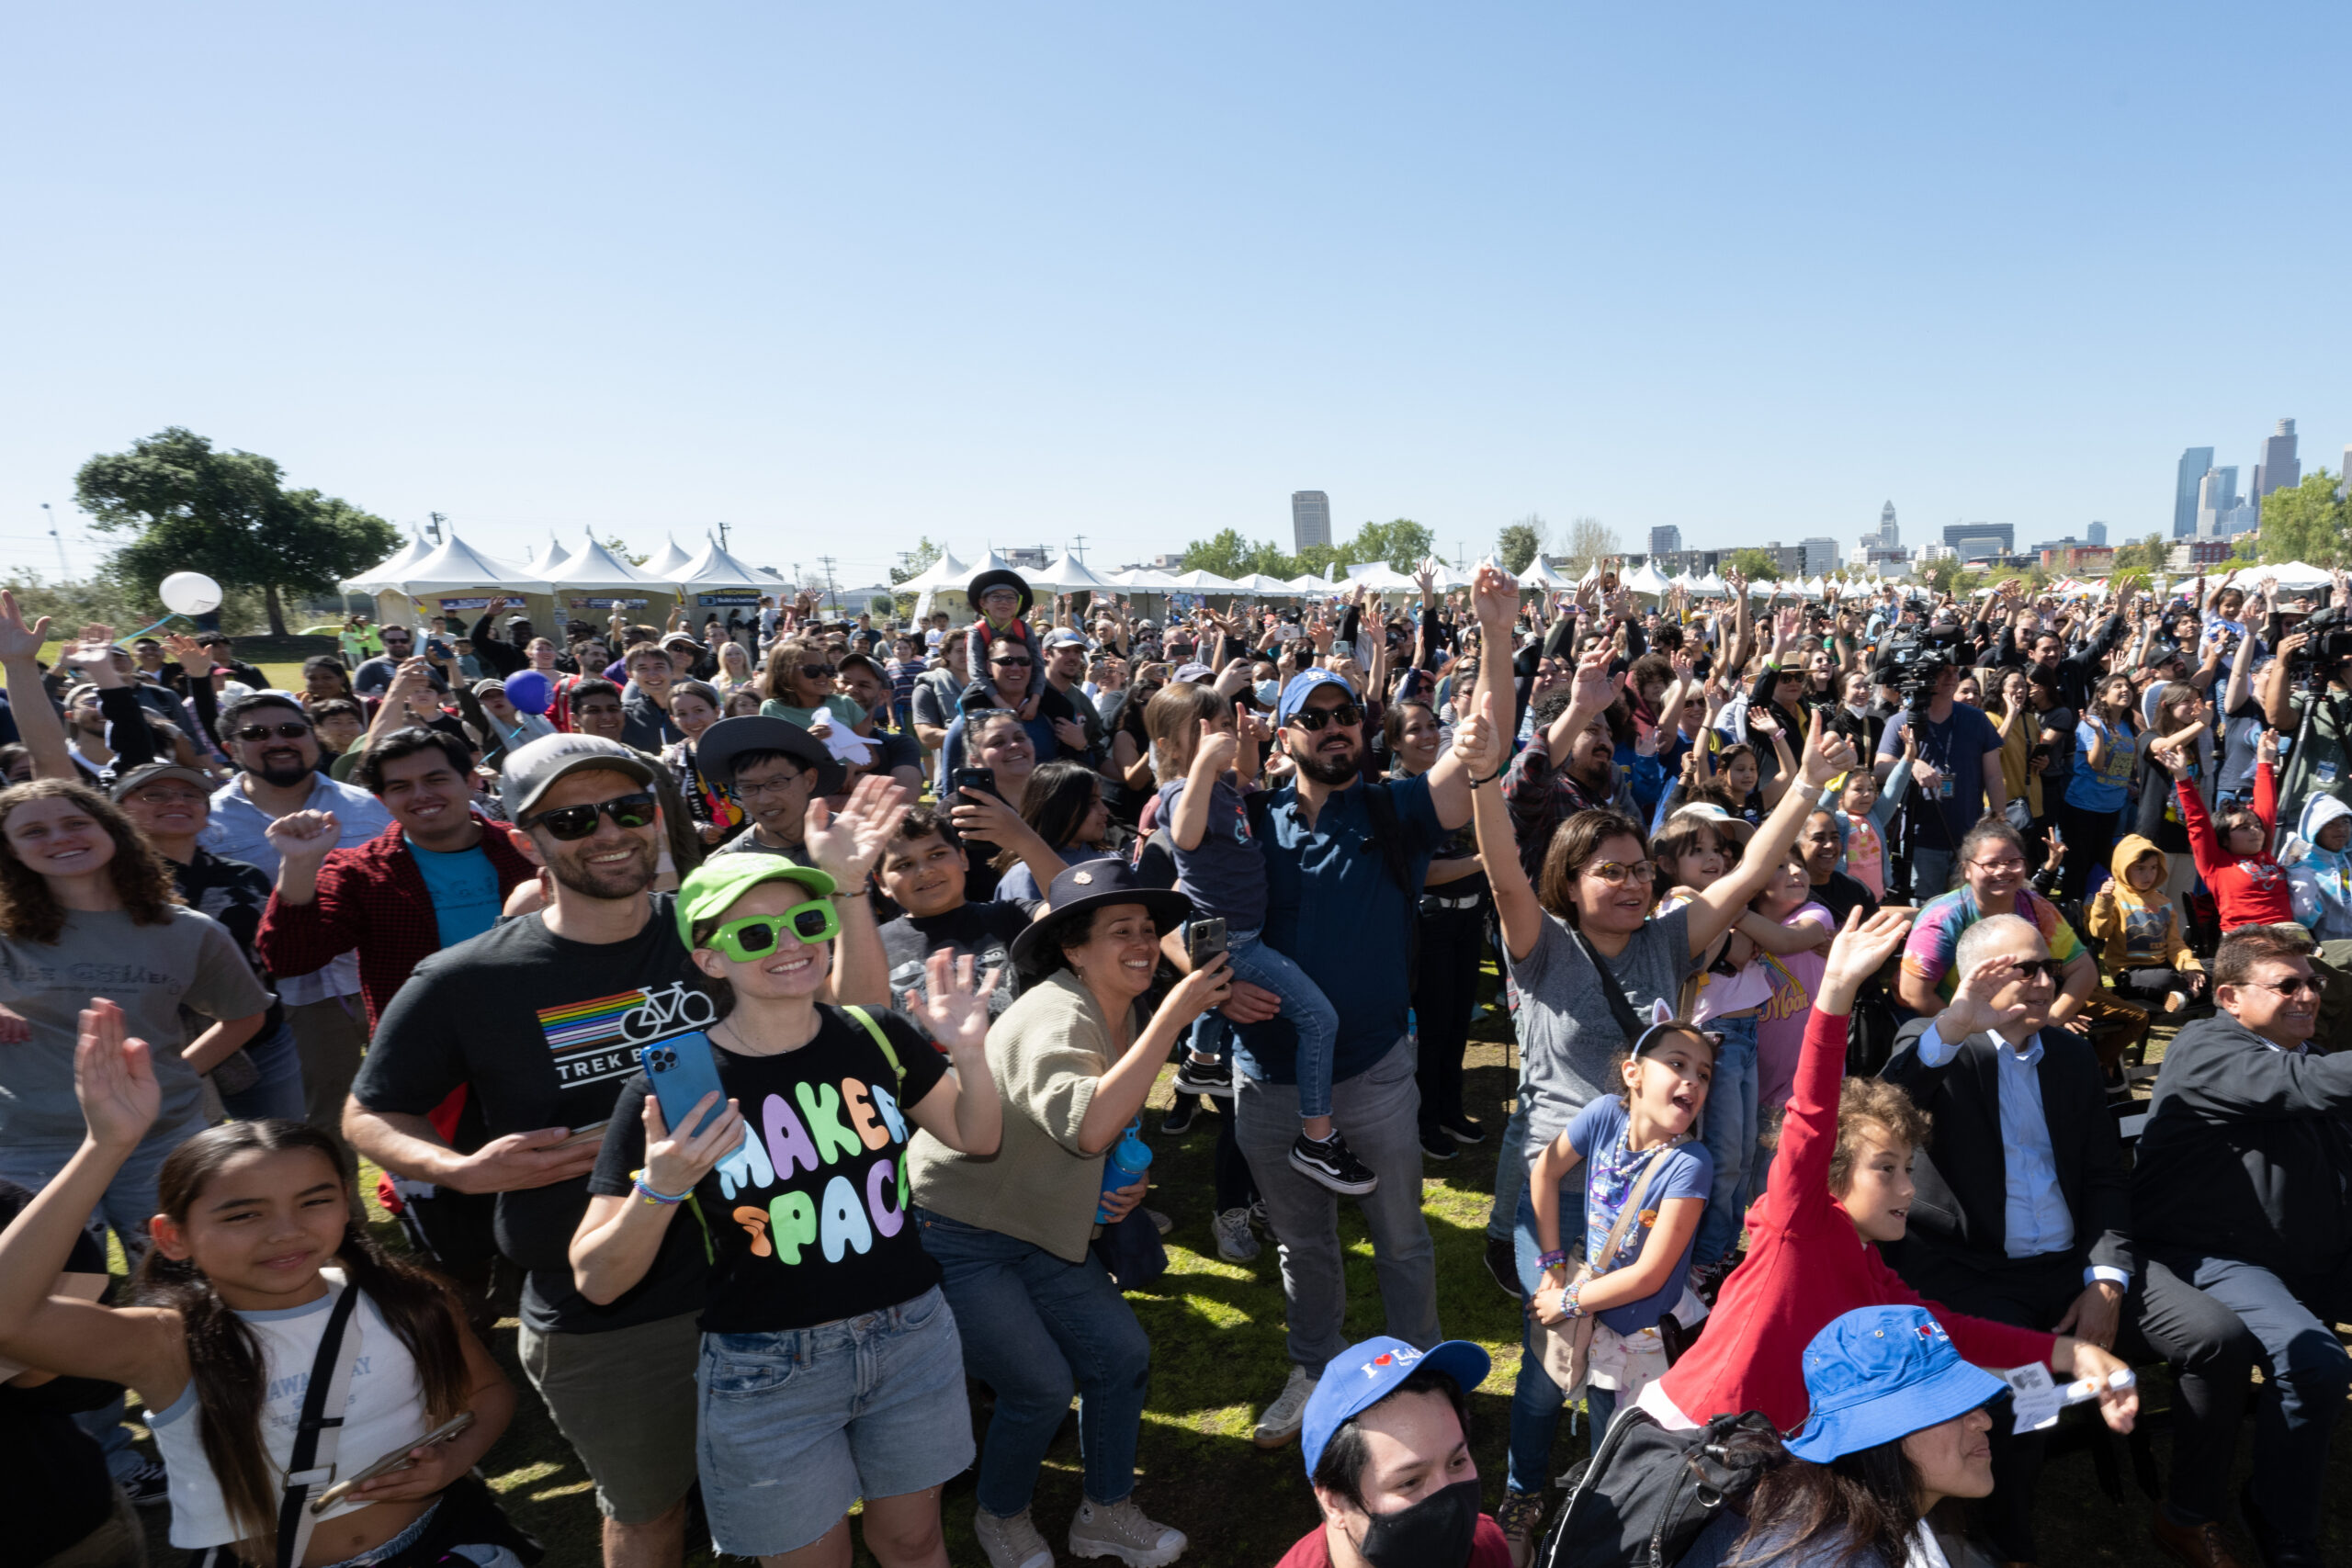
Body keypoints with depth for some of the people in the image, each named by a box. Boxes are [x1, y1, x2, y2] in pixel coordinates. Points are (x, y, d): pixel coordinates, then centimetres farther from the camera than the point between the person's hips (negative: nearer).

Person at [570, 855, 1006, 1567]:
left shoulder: (880, 1037, -7)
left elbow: (977, 1139, 5)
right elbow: (597, 1281, -12)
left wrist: (970, 1053, -14)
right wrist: (660, 1189, -31)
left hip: (913, 1336, 3)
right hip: (767, 1368, -2)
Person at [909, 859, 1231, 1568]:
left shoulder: (1126, 1019, 2)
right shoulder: (1054, 1017, -27)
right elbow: (1086, 1128, -44)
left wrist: (1126, 1184, -3)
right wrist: (1173, 1016, -41)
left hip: (1040, 1230, 8)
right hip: (953, 1233, -8)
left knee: (1121, 1354, 4)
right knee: (1042, 1386, -7)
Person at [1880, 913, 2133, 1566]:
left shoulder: (2072, 1055, 14)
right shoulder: (1932, 1046, 0)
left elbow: (2106, 1177, 12)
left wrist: (2105, 1279, -3)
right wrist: (1951, 1027, -34)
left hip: (2070, 1265, 5)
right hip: (1965, 1268, -5)